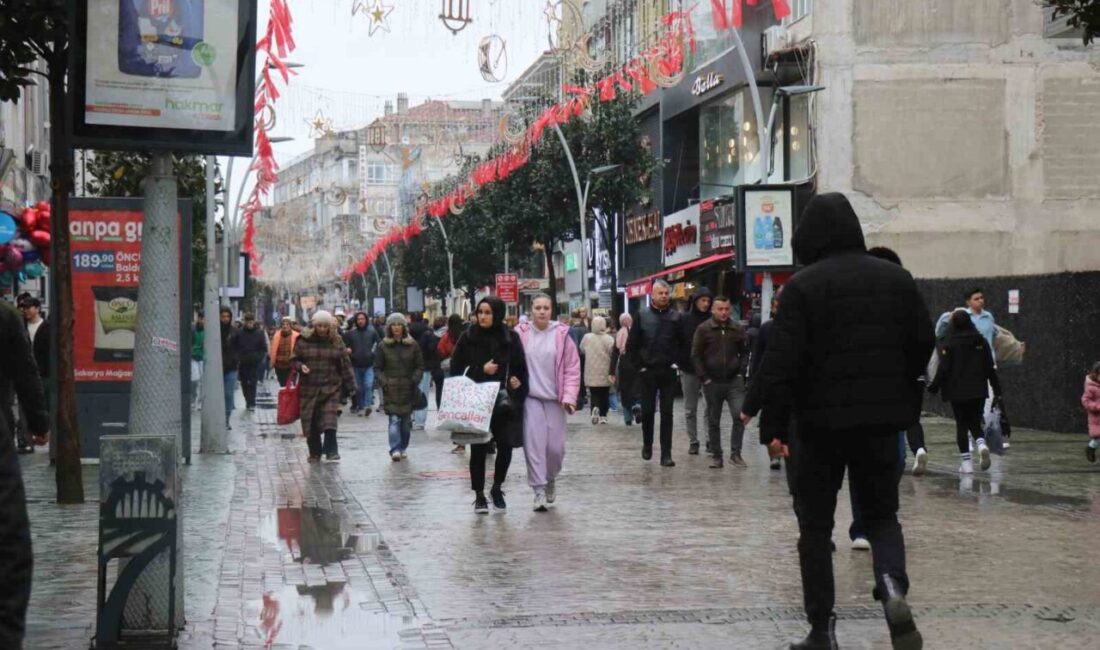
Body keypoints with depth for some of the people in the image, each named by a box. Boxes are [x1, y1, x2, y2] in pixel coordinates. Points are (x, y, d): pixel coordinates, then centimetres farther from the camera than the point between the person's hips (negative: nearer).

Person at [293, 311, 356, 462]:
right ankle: (315, 453, 17)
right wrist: (300, 366, -14)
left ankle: (331, 451, -10)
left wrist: (350, 386, 4)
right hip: (309, 388, 1)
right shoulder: (304, 340, 2)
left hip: (331, 388, -1)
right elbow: (294, 360, 9)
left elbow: (345, 364, 6)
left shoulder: (336, 341, 4)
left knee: (330, 421, -14)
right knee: (311, 423, 5)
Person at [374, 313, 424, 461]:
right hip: (391, 389, -2)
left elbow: (419, 366, 7)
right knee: (394, 419, -12)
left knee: (406, 421, 8)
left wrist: (414, 380, -8)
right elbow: (377, 368, 6)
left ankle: (403, 448, 20)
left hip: (408, 389, 2)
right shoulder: (383, 346, 4)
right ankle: (395, 450, -18)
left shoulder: (413, 345, 5)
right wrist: (383, 382, -9)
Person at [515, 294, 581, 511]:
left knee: (556, 446, 2)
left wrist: (569, 396, -5)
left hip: (555, 399, 1)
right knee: (534, 443, -7)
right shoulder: (521, 334, -1)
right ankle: (539, 490, -1)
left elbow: (572, 368, 1)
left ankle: (550, 479, 31)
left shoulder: (561, 335, 0)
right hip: (530, 398, -1)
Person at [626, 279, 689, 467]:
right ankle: (647, 445, 29)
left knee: (667, 413, -1)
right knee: (647, 411, 7)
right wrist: (639, 365, -2)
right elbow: (631, 345, 2)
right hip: (648, 372, 0)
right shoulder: (642, 316, -1)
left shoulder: (676, 317, 2)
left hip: (668, 372, 0)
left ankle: (666, 454, 0)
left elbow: (682, 344, 7)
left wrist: (676, 362, -2)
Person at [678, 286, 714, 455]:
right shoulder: (684, 319, -1)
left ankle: (711, 441, 3)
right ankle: (693, 442, 14)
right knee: (690, 409, 7)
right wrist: (680, 362, -6)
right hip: (689, 371, 0)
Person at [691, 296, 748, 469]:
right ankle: (716, 456, 15)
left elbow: (744, 353, 15)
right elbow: (696, 356, 0)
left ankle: (735, 453, -3)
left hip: (734, 381, 1)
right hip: (712, 382, -1)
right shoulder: (703, 329, -1)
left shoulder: (737, 329, 6)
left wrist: (741, 373, 2)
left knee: (739, 415, -13)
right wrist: (704, 378, -6)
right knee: (713, 421, 6)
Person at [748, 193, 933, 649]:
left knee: (815, 525, 10)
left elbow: (781, 360, -16)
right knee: (881, 514, 16)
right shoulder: (896, 278, 5)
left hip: (821, 421, -3)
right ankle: (893, 586, -12)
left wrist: (777, 409, -3)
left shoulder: (803, 286, -11)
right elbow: (923, 343, 8)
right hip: (881, 421, 3)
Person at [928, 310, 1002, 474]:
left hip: (957, 392, -3)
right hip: (978, 391, 3)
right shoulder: (981, 342, 3)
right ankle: (982, 445, -17)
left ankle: (966, 462, 2)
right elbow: (990, 368, 5)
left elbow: (943, 369, -11)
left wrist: (934, 386, 2)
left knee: (962, 425, 6)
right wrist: (996, 389, 10)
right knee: (975, 423, 14)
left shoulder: (949, 344, -9)